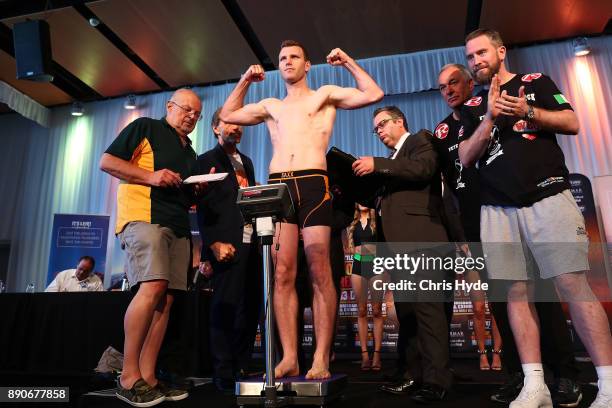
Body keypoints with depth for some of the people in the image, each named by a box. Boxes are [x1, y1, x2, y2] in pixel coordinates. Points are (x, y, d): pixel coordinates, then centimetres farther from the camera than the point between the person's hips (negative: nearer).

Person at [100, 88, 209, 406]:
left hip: (178, 226, 8)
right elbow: (107, 162, -1)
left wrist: (198, 190, 9)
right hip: (144, 216, -7)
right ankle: (129, 377, -12)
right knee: (152, 287, -22)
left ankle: (147, 378, 4)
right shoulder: (145, 128, 8)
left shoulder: (190, 153, 27)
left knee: (165, 299, 0)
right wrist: (151, 176, -12)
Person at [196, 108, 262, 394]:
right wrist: (214, 242, -15)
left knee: (250, 306, 7)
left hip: (251, 242, 6)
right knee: (226, 307, -4)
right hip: (227, 244, -6)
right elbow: (203, 207, -5)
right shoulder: (206, 160, 4)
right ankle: (224, 373, 7)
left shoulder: (246, 161, 23)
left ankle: (242, 367, 19)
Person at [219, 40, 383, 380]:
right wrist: (245, 81, 28)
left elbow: (374, 94, 8)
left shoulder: (324, 95, 16)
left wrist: (348, 62, 13)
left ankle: (321, 359, -2)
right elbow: (227, 115, 34)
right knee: (282, 274, -3)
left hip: (312, 184, -3)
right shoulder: (270, 106, 27)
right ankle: (289, 358, 2)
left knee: (319, 272, -7)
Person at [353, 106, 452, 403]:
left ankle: (436, 379, -7)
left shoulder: (420, 139, 7)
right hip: (396, 241, 8)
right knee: (405, 310, 7)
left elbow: (423, 168, -13)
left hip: (418, 236, -8)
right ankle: (412, 375, 13)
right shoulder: (392, 159, 29)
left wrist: (377, 165, -13)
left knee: (426, 305, -11)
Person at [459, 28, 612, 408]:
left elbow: (572, 123, 5)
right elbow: (466, 158, 7)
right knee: (517, 291, 1)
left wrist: (527, 111, -10)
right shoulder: (473, 107, 18)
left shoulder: (536, 82, 13)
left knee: (573, 283, -10)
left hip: (547, 197, -2)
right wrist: (491, 117, -5)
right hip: (498, 208, 3)